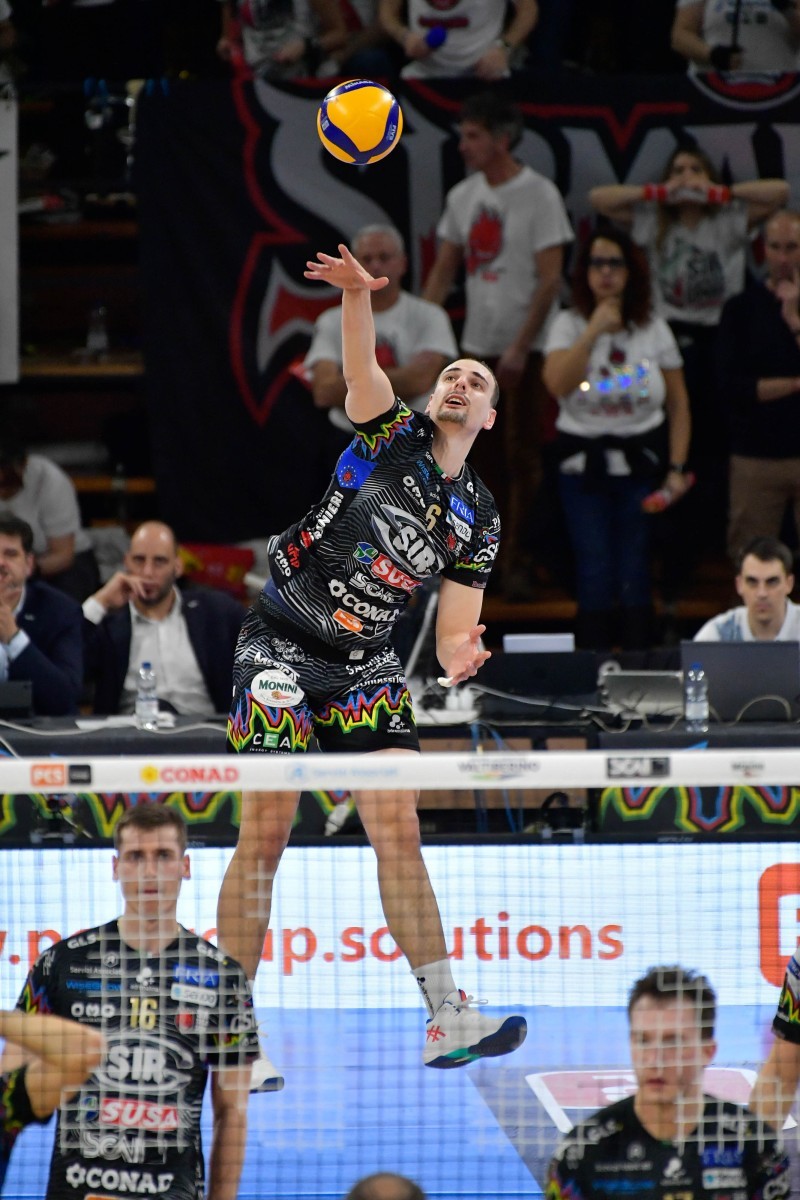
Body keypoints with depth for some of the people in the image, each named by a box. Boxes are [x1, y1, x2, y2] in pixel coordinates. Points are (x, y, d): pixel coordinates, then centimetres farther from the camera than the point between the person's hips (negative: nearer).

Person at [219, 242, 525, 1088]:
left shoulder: (477, 518, 10)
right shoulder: (393, 436, 1)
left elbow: (454, 632, 8)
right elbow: (359, 366, -17)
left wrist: (459, 658, -16)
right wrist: (356, 294, -36)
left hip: (366, 666, 4)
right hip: (281, 644, -4)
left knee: (398, 833, -5)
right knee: (265, 836, -9)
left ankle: (446, 1019, -4)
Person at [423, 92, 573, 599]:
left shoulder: (539, 194, -10)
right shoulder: (463, 196, 10)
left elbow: (550, 279, -13)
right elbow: (443, 272, 15)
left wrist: (520, 347, -18)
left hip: (526, 348, -6)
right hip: (477, 345, 6)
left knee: (522, 456, -4)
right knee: (483, 455, 9)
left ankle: (520, 563, 0)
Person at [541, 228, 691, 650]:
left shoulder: (653, 329, 3)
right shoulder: (569, 325, 1)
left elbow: (678, 402, 6)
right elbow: (558, 383, -18)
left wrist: (676, 468, -2)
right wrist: (594, 331, -20)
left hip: (642, 463, 1)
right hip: (583, 467, 0)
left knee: (635, 576, 1)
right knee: (594, 576, -2)